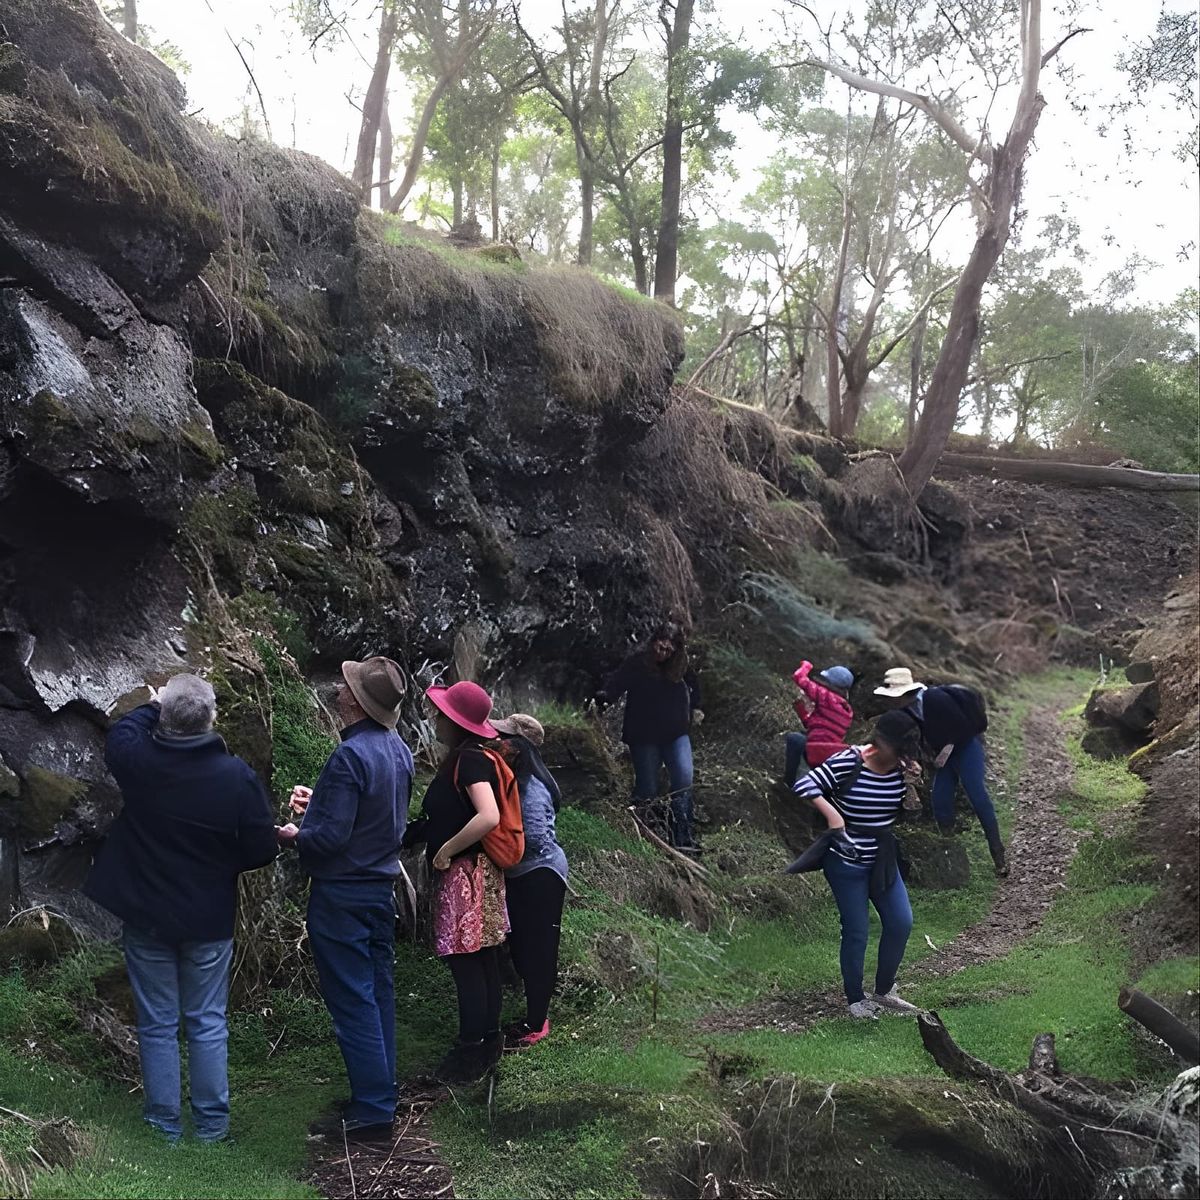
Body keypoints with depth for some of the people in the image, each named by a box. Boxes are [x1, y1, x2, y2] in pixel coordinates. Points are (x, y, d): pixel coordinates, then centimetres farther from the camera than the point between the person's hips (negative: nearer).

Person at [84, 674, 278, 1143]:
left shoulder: (138, 762, -14)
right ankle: (212, 1124, 20)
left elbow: (119, 734, 11)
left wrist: (153, 706, 27)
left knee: (157, 1025, 12)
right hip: (210, 920, 0)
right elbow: (262, 849, -12)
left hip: (147, 916, 1)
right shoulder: (236, 775, -17)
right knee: (208, 1024, 13)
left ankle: (165, 1124, 20)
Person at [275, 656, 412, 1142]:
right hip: (382, 887, 9)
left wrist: (293, 836, -6)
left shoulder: (350, 757, -24)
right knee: (378, 993, 16)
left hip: (341, 895, -9)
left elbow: (330, 837, -24)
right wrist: (320, 800, 16)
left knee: (352, 1001, -1)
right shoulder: (397, 748, 4)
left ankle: (371, 1111, 5)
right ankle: (382, 1093, 26)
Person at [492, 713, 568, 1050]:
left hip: (539, 877, -10)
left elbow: (535, 840, -27)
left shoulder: (531, 789, -23)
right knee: (521, 947, 17)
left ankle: (536, 1026, 12)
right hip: (522, 876, 10)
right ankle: (535, 1016, 31)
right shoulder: (515, 781, 5)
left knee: (537, 950, 1)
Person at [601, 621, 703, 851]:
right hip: (644, 738, -3)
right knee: (647, 788, 3)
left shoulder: (681, 667, 1)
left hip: (676, 735, 3)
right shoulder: (637, 663, -12)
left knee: (683, 779, -9)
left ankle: (682, 836, -6)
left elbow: (694, 685, 22)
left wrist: (695, 708, 13)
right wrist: (603, 698, -42)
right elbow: (616, 684, -24)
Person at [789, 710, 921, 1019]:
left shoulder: (900, 769, -2)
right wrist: (832, 814, -30)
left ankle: (884, 992, 24)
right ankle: (855, 1000, 20)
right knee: (856, 932, 1)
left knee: (901, 922, 5)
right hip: (846, 861, -6)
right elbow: (804, 786, -23)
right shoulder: (847, 762, -20)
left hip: (881, 860, 6)